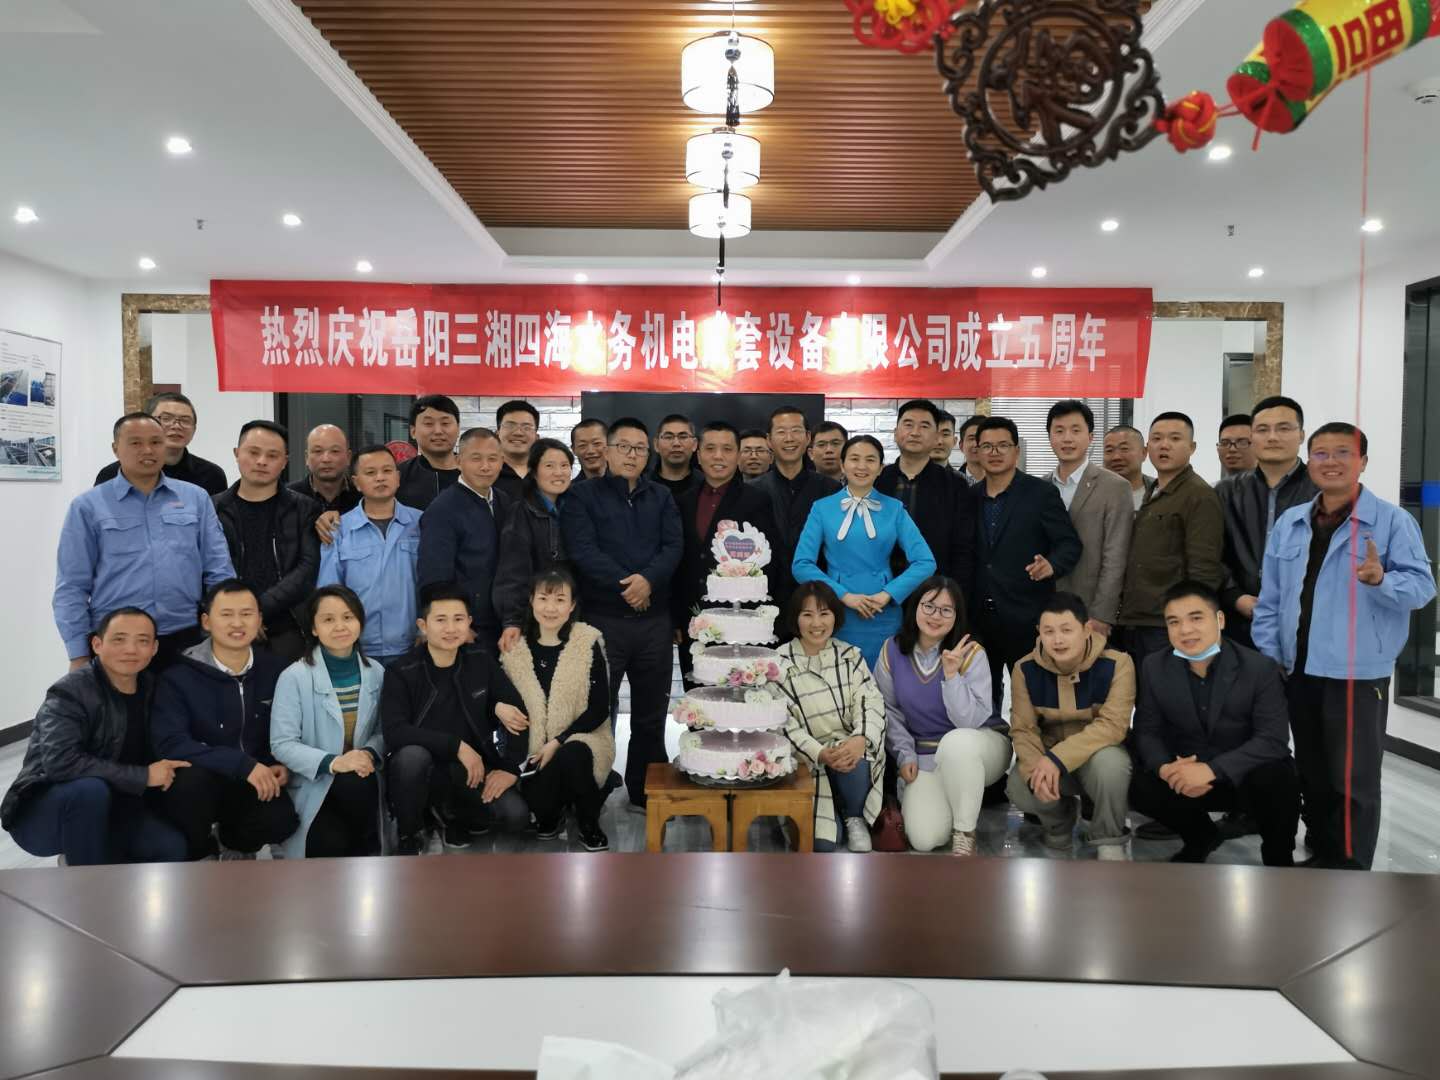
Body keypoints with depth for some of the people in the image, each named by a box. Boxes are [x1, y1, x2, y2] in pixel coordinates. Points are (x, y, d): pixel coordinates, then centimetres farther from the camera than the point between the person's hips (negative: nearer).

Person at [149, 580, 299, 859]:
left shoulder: (275, 670, 0)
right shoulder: (179, 676, -10)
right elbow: (170, 743, -22)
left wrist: (283, 765, -12)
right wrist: (242, 764, -31)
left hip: (254, 784, 2)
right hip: (193, 786, -2)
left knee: (281, 820, -27)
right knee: (193, 776, -36)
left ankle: (236, 846, 13)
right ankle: (194, 853, -2)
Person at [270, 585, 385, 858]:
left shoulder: (376, 673, 4)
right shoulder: (294, 677, -11)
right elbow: (282, 744, -13)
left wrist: (370, 754, -19)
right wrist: (332, 763, -25)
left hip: (361, 781, 3)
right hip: (312, 786, -3)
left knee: (358, 784, -32)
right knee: (332, 846, -28)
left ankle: (365, 845, -6)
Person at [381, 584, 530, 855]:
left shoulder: (481, 660, -1)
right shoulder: (401, 672, -12)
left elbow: (517, 711, 2)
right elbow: (394, 732, -25)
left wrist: (510, 767, -9)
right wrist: (456, 746, -28)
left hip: (472, 770, 3)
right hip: (420, 770, -3)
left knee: (515, 816, -20)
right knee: (412, 754, -36)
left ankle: (448, 814, 12)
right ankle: (409, 836, -7)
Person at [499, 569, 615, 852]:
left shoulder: (588, 644, -7)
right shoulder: (516, 647, 1)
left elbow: (600, 709, -8)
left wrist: (557, 742, -17)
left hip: (579, 740, -2)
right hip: (534, 750, 2)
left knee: (571, 756, -36)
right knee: (538, 802, -26)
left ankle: (589, 822, -6)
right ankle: (552, 814, 14)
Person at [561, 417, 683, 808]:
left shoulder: (661, 497, 13)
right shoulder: (583, 496, 2)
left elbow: (673, 546, 1)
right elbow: (583, 551, -10)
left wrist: (648, 579, -17)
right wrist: (624, 586, -15)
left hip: (654, 620, 4)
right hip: (602, 619, -3)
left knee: (651, 713, 11)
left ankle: (646, 792, 23)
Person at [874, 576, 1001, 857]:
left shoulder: (971, 654, -14)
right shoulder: (892, 651, -5)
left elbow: (971, 722, -22)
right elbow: (889, 710, 5)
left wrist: (952, 674, -31)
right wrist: (905, 755, -3)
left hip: (979, 748, -2)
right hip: (925, 757, 3)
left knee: (956, 742, -40)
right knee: (924, 839, -18)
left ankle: (965, 835, -18)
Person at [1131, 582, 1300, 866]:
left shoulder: (1261, 668, -14)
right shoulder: (1155, 667, -5)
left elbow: (1273, 740, -21)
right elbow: (1146, 731, -4)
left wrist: (1212, 770, -34)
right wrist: (1165, 768, -28)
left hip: (1246, 775, -2)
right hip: (1185, 774, 2)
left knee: (1277, 782, -34)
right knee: (1142, 787, -24)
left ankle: (1279, 857, 1)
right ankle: (1200, 837, 10)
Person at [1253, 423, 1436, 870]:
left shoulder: (1392, 520, -5)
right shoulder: (1288, 523, 10)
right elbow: (1269, 598, 12)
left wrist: (1381, 581, -30)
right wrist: (1267, 657, 6)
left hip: (1358, 672, -5)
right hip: (1299, 670, 6)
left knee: (1354, 778, 0)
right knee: (1312, 772, 17)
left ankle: (1351, 869, 11)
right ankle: (1320, 856, 32)